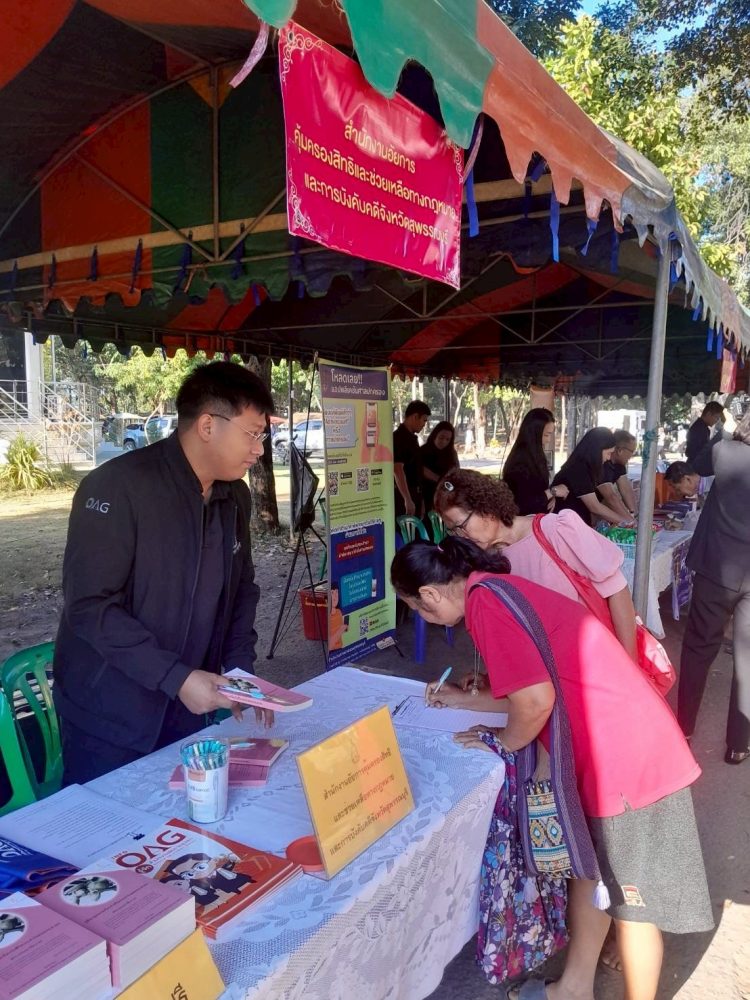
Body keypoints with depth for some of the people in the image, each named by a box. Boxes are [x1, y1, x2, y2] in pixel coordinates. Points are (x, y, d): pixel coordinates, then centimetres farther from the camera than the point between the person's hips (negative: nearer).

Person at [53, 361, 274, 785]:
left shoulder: (235, 497, 3)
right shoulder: (118, 487, -21)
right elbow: (89, 605, -23)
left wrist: (241, 670, -1)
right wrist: (177, 677, -26)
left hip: (186, 709, 7)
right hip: (109, 717, -6)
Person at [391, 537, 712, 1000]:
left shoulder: (484, 601, -18)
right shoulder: (497, 592, 11)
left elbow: (535, 700, -25)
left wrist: (505, 743, -6)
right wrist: (464, 699, 25)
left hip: (624, 753, -10)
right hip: (621, 741, 10)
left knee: (632, 897, 10)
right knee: (590, 865, 23)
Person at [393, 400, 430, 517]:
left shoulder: (412, 437, 14)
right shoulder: (399, 437, -15)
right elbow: (397, 470, -23)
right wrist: (408, 500, -26)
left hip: (414, 493, 9)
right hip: (403, 495, -9)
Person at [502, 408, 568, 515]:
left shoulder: (535, 455, 4)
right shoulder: (519, 461, -23)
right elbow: (523, 504, -26)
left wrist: (551, 496, -3)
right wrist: (553, 491, -17)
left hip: (538, 517, 8)